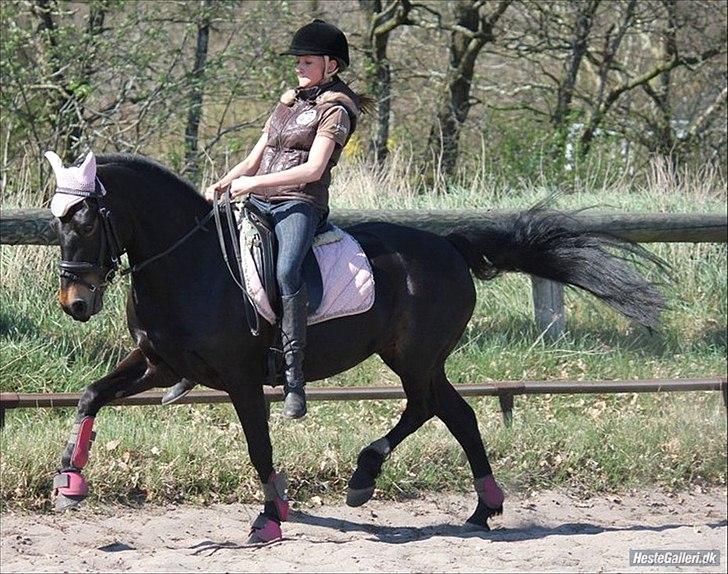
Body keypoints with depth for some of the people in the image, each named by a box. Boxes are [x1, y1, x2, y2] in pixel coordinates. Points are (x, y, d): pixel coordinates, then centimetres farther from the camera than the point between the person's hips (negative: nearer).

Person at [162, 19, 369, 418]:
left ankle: (294, 379, -35)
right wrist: (223, 184, 5)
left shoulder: (334, 110, -1)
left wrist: (255, 183, -17)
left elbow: (313, 168, -13)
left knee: (285, 272, -34)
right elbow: (254, 159, 23)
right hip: (259, 204, 8)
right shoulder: (289, 103, 23)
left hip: (301, 205, -8)